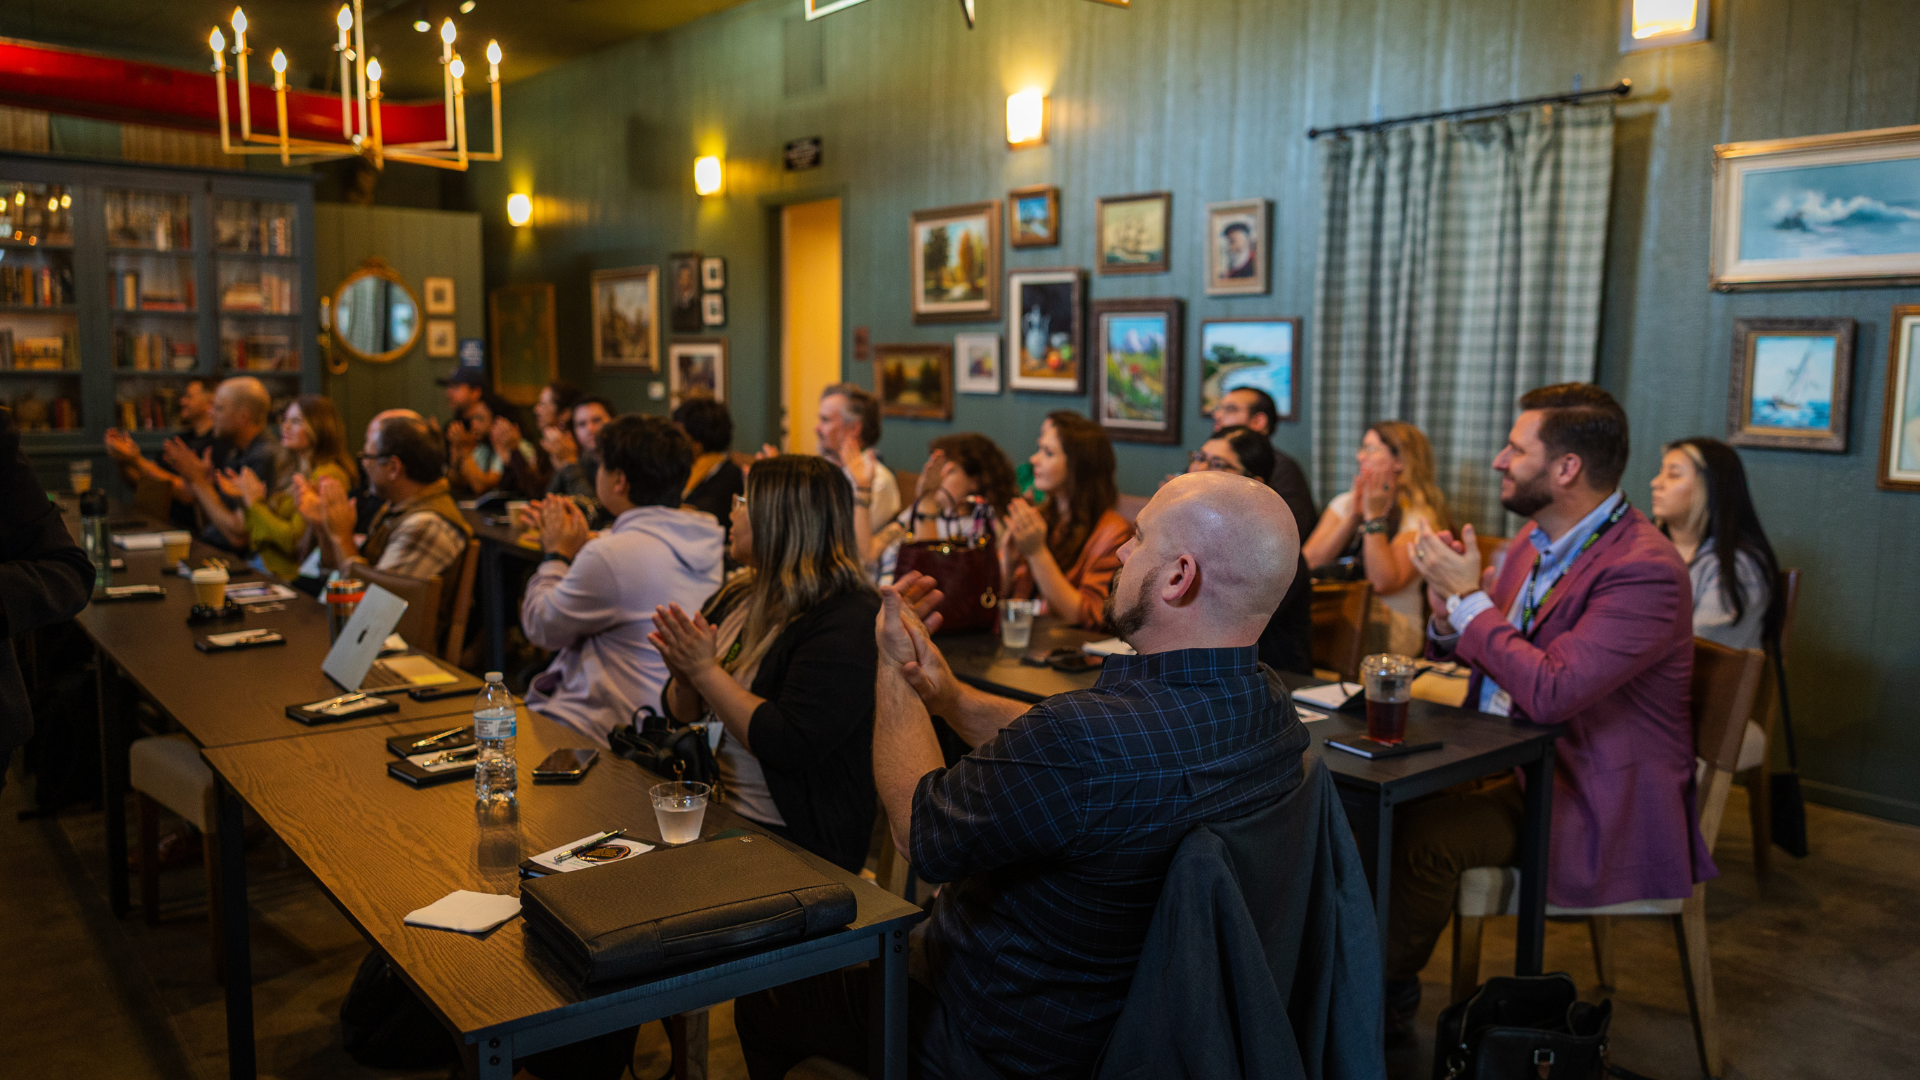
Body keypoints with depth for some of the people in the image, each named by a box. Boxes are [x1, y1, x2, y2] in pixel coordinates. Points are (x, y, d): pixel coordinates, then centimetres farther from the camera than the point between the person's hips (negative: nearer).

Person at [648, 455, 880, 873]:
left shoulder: (847, 621, -16)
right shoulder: (735, 597, 9)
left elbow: (791, 747, -24)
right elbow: (680, 714, 16)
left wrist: (706, 670, -19)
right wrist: (684, 679, -7)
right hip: (715, 814, 8)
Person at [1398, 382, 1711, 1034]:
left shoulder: (1645, 570, -22)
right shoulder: (1537, 536, 6)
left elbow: (1550, 692, -30)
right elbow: (1477, 651, 15)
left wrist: (1469, 598, -21)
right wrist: (1448, 612, -9)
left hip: (1596, 803, -8)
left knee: (1418, 835, -24)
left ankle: (1389, 991, -1)